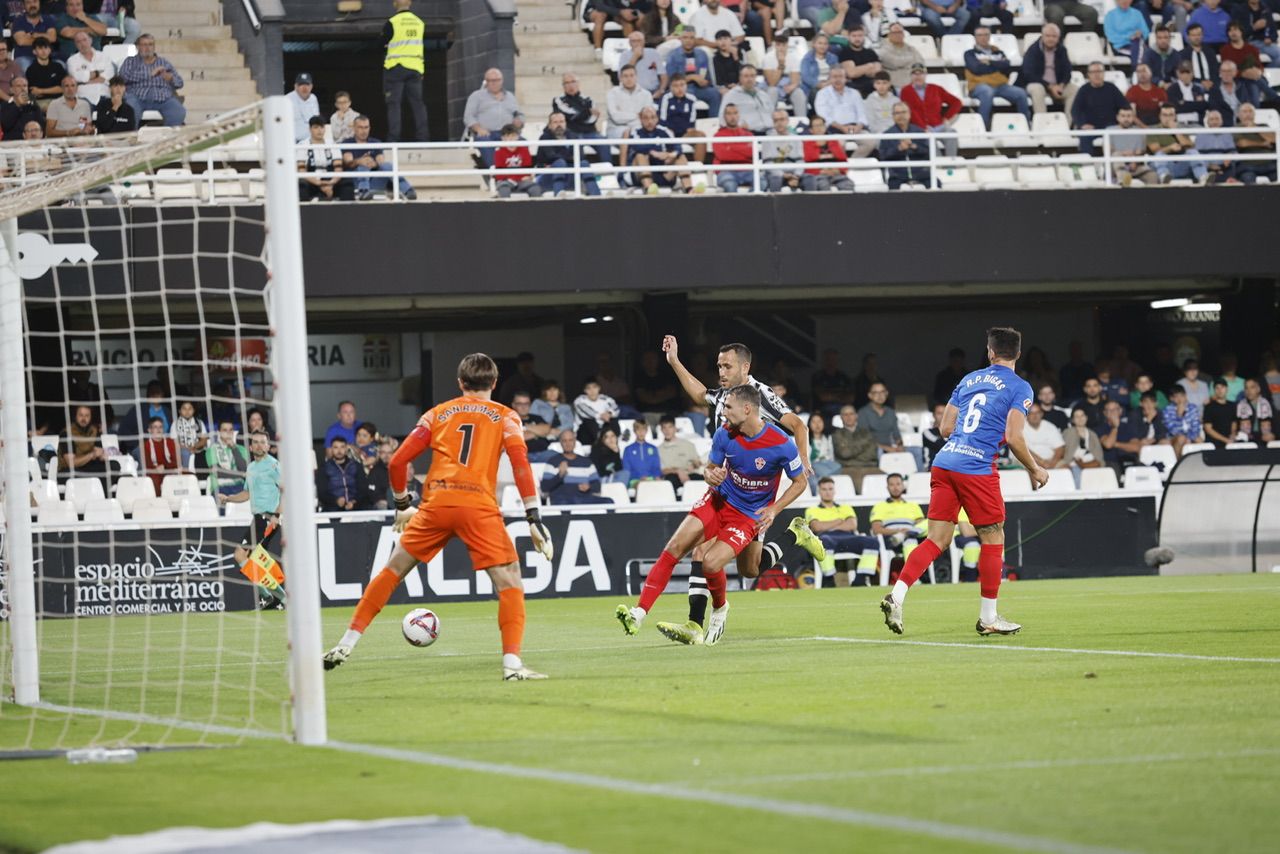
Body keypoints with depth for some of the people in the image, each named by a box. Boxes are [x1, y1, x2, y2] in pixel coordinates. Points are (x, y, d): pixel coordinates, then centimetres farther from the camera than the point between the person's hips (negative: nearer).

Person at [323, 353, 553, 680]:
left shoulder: (437, 413, 19)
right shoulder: (505, 416, 13)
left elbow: (398, 460, 15)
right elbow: (520, 461, -3)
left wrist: (402, 505, 29)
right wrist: (533, 518, -5)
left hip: (436, 505, 2)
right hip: (479, 506, -2)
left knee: (393, 570, 17)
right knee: (510, 582, 3)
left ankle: (347, 643, 16)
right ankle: (512, 662, -13)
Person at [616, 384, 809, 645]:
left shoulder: (782, 444, -21)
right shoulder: (724, 434, -9)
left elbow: (800, 482, -6)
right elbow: (711, 467, 7)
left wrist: (773, 510, -18)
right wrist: (711, 475, -18)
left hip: (748, 516, -4)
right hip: (719, 501, 4)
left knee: (711, 563, -24)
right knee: (674, 548, -14)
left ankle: (719, 608, 10)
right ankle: (638, 613, -14)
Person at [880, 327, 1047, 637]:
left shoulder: (969, 380, 17)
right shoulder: (1019, 388, 1)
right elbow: (1013, 437, -9)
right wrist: (1034, 469, 5)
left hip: (944, 461, 5)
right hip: (978, 468, -5)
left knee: (937, 540, 6)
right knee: (993, 539, 9)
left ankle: (896, 596, -10)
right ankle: (988, 617, 13)